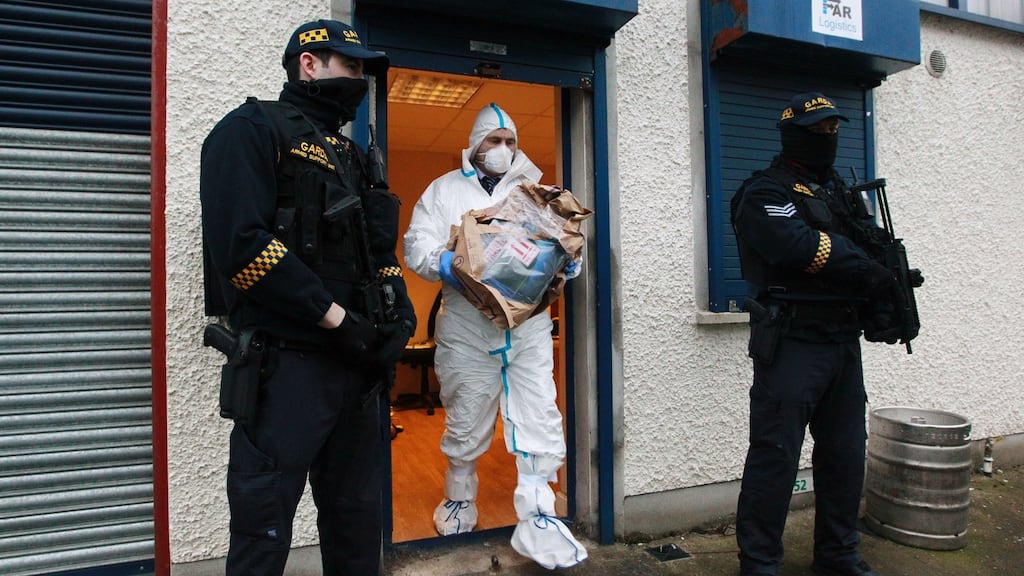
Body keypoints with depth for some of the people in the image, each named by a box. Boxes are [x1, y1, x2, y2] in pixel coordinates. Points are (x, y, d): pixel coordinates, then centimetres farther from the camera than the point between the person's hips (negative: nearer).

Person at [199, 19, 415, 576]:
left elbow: (380, 248, 21)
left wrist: (399, 307, 2)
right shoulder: (253, 129, -3)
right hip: (287, 364, -7)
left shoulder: (350, 154, 20)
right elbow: (241, 243, -17)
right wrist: (337, 318, -17)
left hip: (357, 362, 8)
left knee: (357, 523, 16)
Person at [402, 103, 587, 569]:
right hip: (466, 331, -1)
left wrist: (566, 261, -9)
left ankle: (539, 518, 5)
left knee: (539, 421, -4)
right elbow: (417, 245, 0)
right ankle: (459, 500, 34)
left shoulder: (535, 191, 16)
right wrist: (445, 264, -19)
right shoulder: (444, 189, 10)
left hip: (529, 327, 2)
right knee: (465, 423, 11)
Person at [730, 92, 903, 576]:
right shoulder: (766, 193, -5)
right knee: (775, 454, -4)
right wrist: (868, 269, -12)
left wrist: (888, 277, -8)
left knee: (845, 453, 15)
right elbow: (801, 247, -22)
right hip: (793, 341, -8)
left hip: (843, 339, 8)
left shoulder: (840, 192, 21)